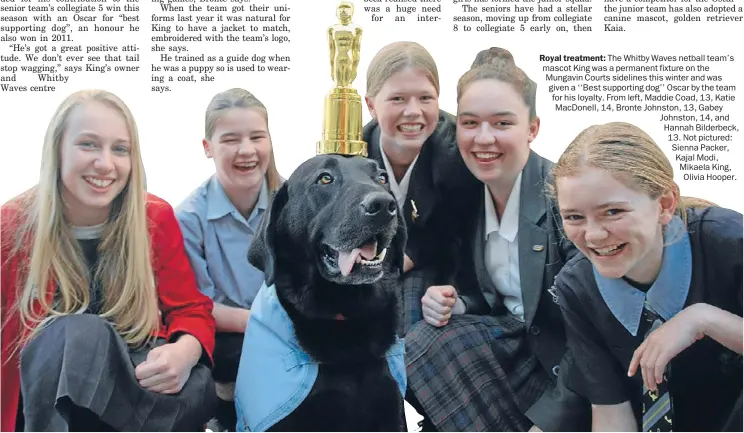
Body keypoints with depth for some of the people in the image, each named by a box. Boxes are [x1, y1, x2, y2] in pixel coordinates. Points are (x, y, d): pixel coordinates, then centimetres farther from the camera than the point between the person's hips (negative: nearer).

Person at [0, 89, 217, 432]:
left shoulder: (156, 218, 2)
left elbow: (191, 309, 3)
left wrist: (185, 352, -22)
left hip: (137, 379, 1)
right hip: (43, 395, 0)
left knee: (195, 385, -34)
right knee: (79, 333, -35)